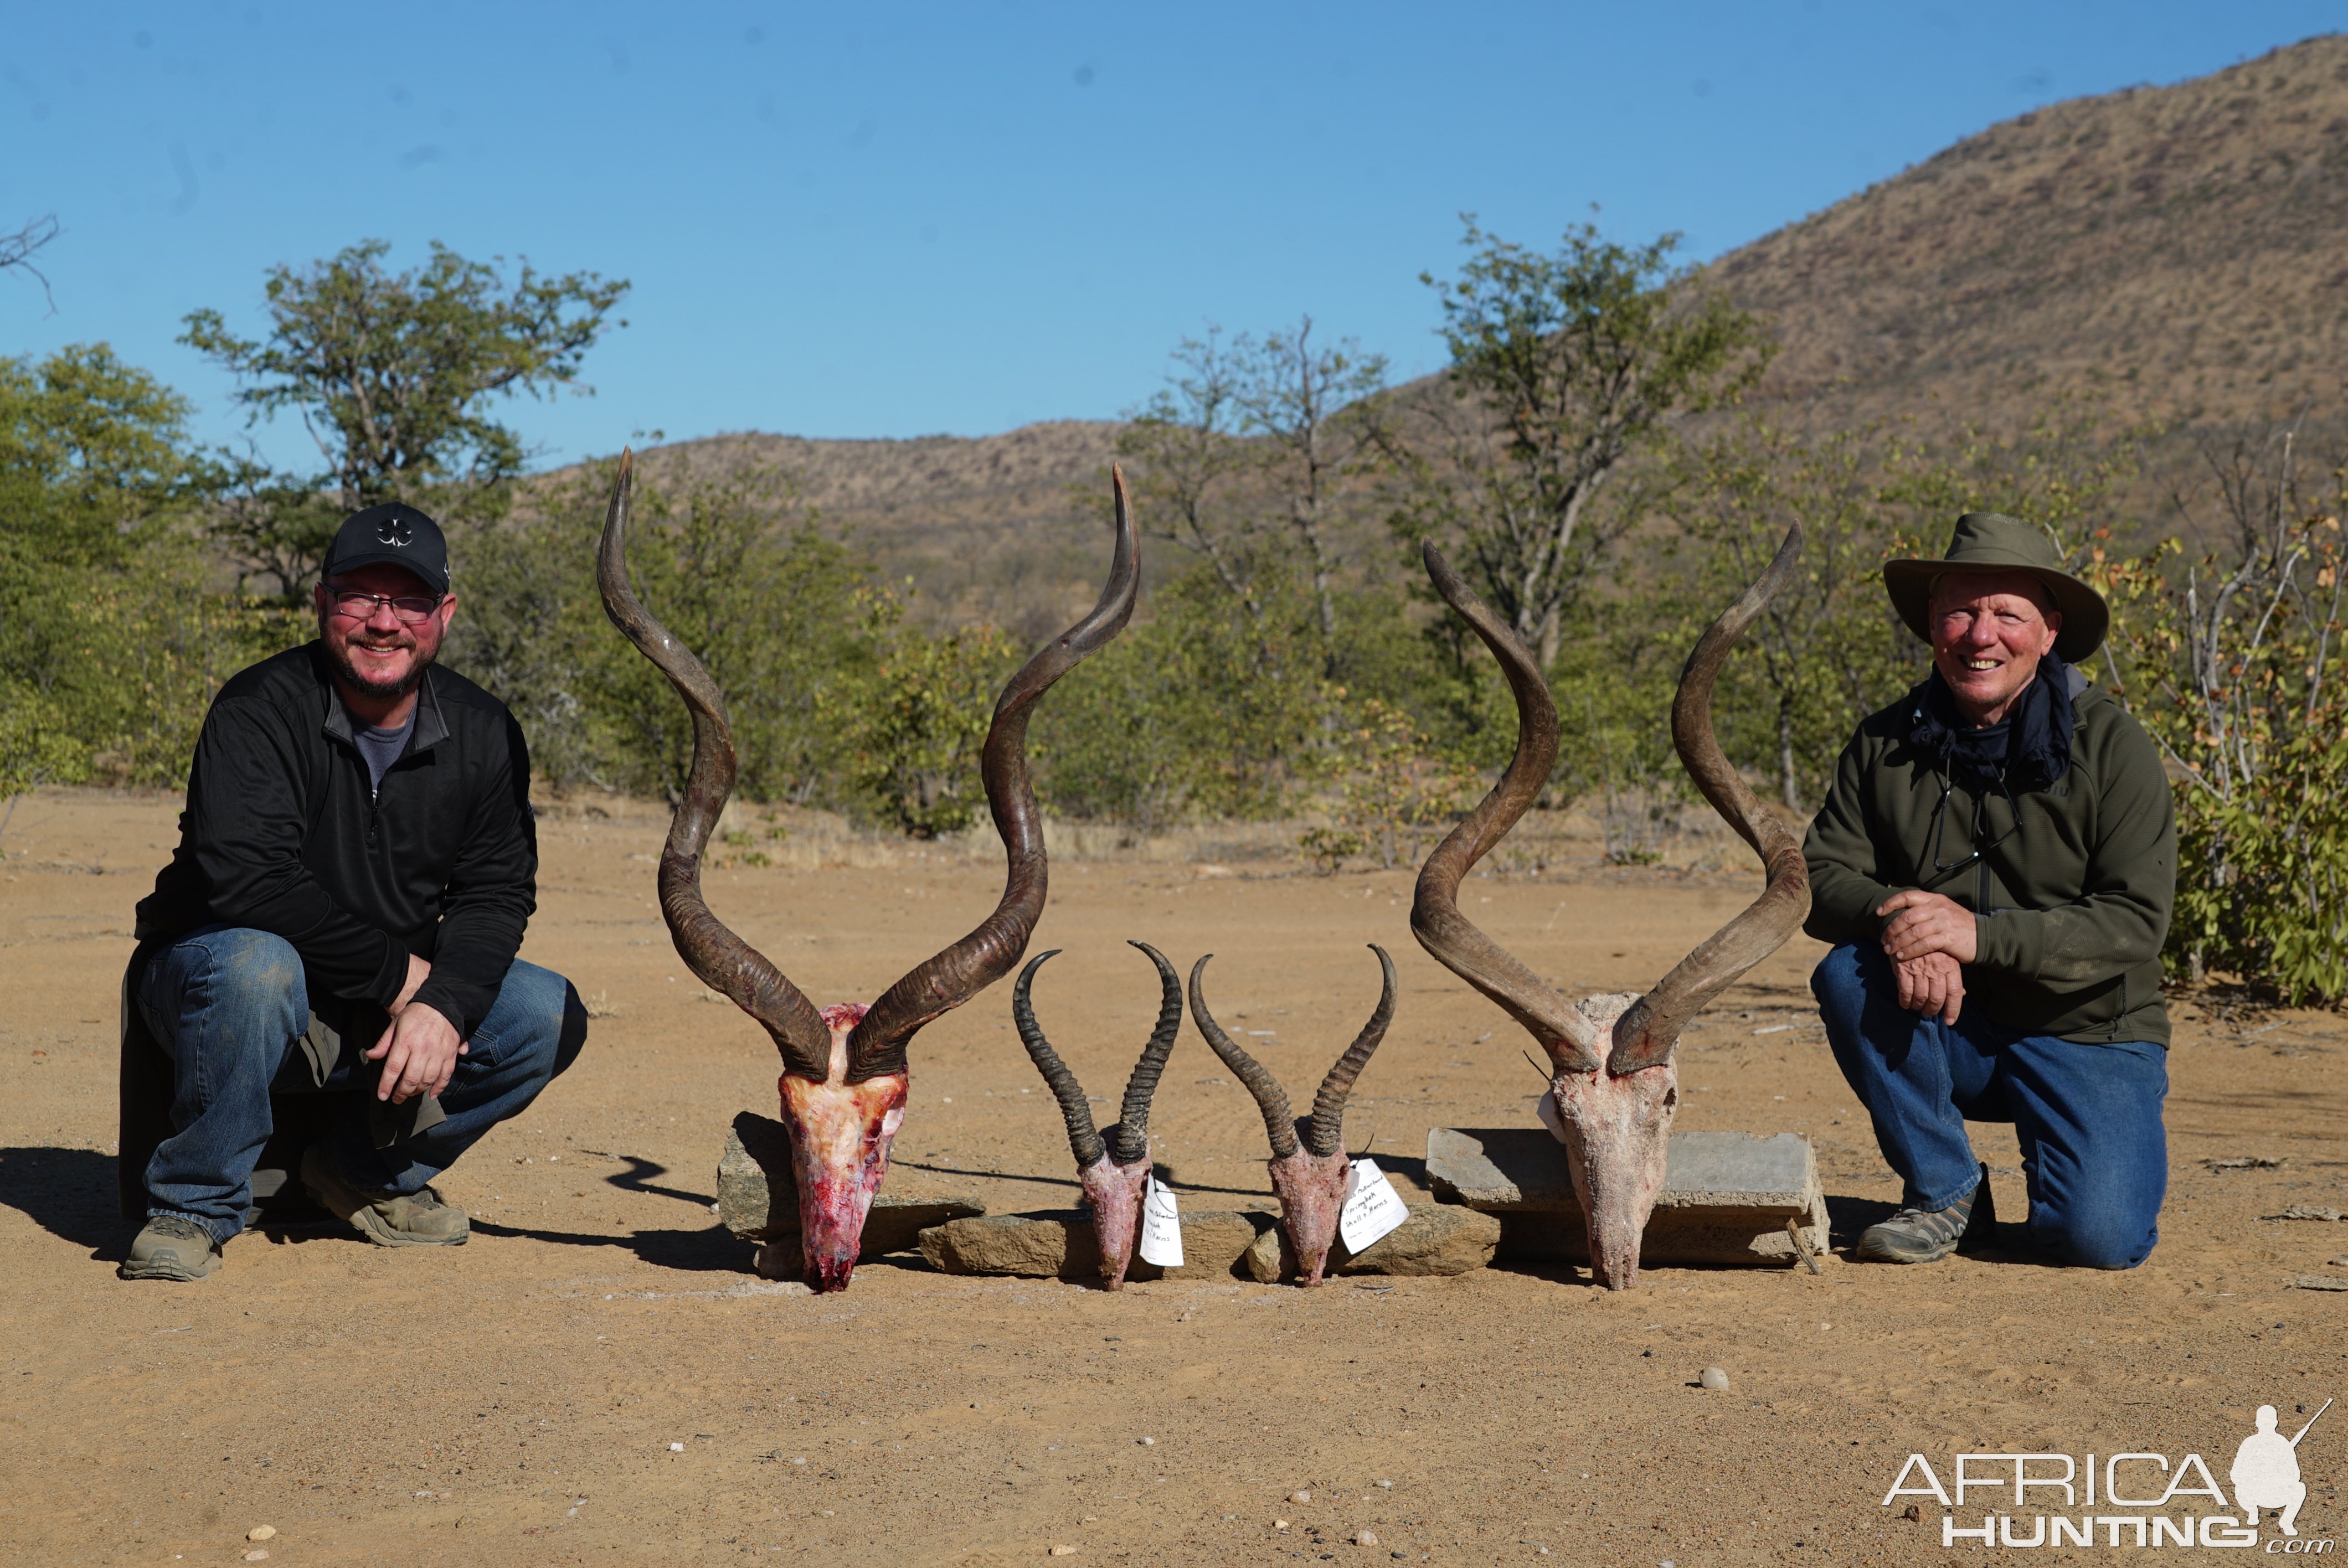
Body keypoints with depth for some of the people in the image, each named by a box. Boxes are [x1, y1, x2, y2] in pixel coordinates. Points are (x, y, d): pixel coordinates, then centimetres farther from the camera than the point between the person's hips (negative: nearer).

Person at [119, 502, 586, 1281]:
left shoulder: (483, 733, -1)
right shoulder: (259, 711, -18)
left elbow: (496, 892, -5)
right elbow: (246, 880, -28)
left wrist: (444, 1005, -25)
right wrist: (398, 973, -24)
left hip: (392, 1008, 5)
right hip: (209, 976, -5)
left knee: (548, 1013, -14)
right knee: (254, 961, -38)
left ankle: (366, 1171, 7)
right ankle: (194, 1207, -16)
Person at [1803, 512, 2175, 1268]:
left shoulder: (2111, 744, -12)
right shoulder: (1886, 743, -2)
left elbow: (2136, 921, -18)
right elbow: (1821, 878, -5)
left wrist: (1982, 934, -32)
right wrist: (1895, 919, -29)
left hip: (2089, 1038, -3)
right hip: (1951, 1032, 3)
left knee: (2099, 1239, -23)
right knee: (1849, 973, -27)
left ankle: (2105, 1169, 17)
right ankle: (1944, 1191, -7)